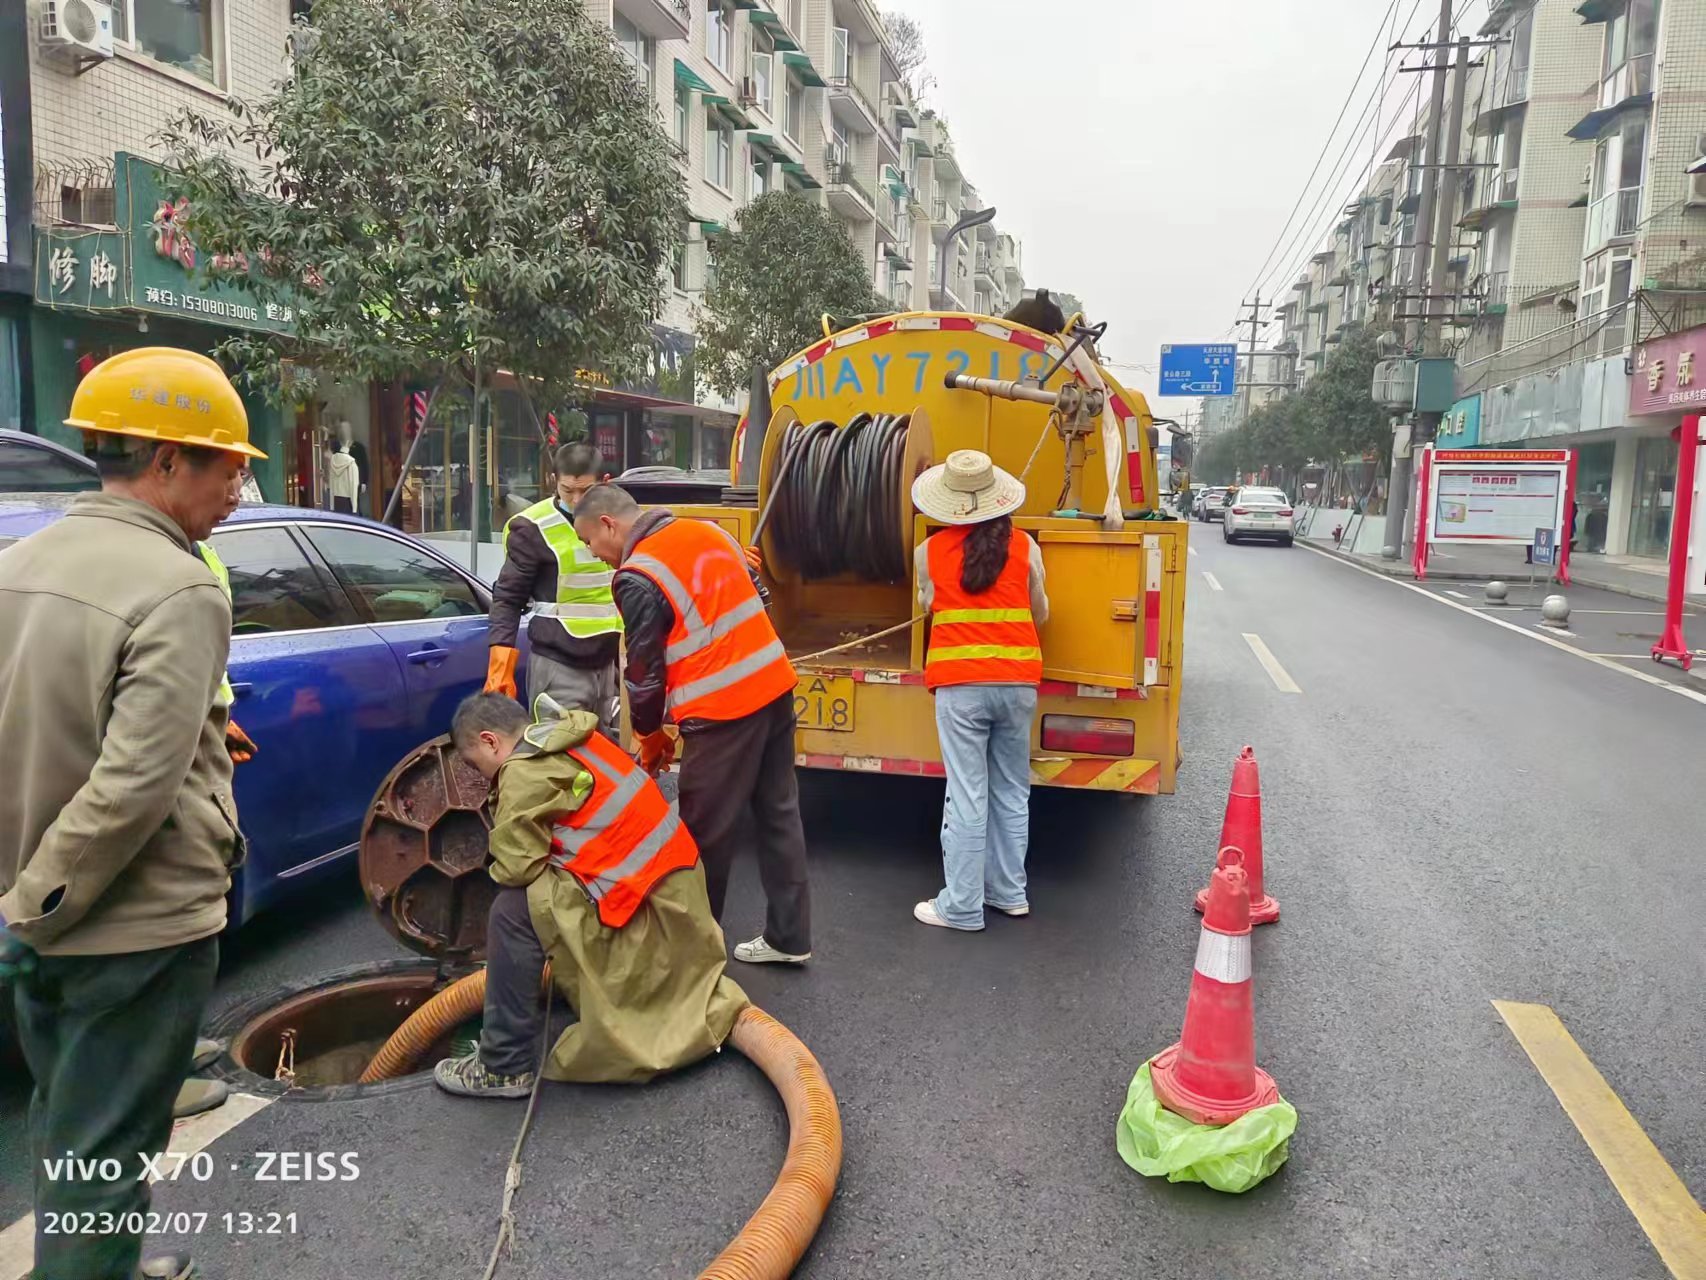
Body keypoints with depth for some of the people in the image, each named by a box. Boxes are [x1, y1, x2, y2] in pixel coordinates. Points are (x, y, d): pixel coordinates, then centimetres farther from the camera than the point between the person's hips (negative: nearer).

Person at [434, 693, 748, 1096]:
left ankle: (504, 1068, -5)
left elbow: (515, 867, -17)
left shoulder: (527, 772, -15)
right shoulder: (568, 741, 13)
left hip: (638, 902, -10)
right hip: (675, 889, 10)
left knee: (511, 911, -13)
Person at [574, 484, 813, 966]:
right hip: (775, 685, 8)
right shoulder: (705, 530, 11)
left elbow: (645, 671, -7)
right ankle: (788, 937, 22)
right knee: (779, 813, 14)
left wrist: (651, 736, 9)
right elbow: (754, 583, 20)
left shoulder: (638, 579, -12)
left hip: (722, 709, -8)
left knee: (705, 834, 6)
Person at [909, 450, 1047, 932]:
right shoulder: (1024, 546, 2)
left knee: (967, 796, 1)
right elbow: (1040, 614, 13)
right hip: (1018, 683, 2)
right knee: (1012, 792, 14)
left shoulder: (930, 552, 0)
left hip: (960, 684, -2)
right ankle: (1009, 892, 25)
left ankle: (961, 906, 7)